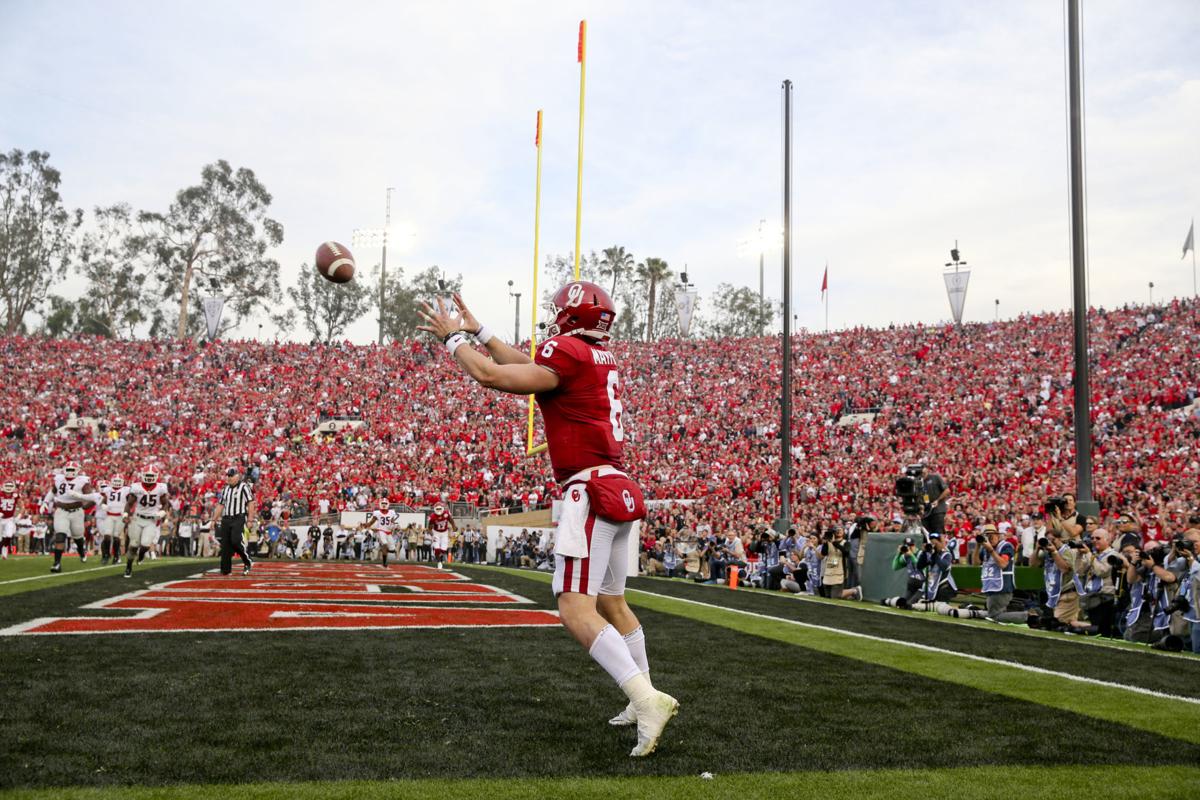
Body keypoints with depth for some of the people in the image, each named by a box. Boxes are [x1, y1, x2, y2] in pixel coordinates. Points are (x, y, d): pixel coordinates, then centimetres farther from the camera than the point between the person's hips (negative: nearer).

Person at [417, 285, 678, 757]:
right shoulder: (602, 359, 15)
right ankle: (645, 699, 29)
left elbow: (490, 375, -13)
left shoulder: (567, 352, -11)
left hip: (591, 492, -9)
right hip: (617, 490, 9)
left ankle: (648, 701, -22)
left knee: (575, 609, -14)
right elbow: (526, 367, 27)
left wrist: (452, 338, 3)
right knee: (611, 603, 20)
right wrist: (477, 330, 33)